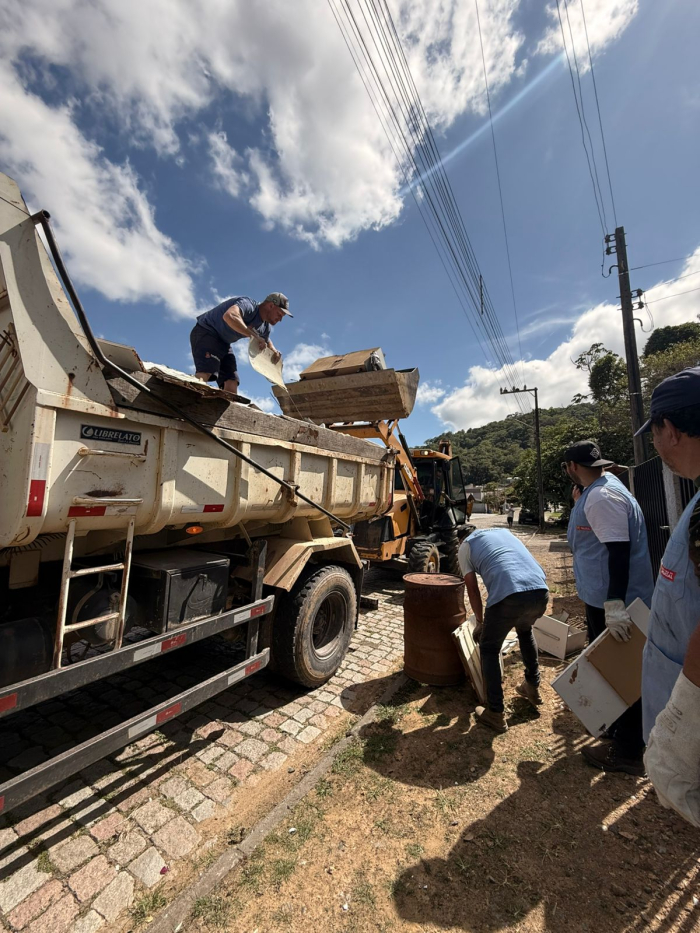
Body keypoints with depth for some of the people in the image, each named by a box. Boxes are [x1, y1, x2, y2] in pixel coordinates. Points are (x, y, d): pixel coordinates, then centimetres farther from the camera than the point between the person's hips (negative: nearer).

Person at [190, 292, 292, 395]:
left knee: (231, 382, -4)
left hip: (223, 343, 9)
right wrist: (255, 336, -42)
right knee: (205, 373, -30)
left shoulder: (266, 327, 5)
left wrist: (274, 351, 0)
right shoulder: (248, 304, -22)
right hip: (206, 332, -8)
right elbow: (229, 316, -42)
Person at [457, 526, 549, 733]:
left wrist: (480, 621, 34)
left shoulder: (465, 546, 18)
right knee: (525, 630, 37)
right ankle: (533, 687, 49)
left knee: (489, 649, 19)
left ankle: (496, 714, 22)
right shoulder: (503, 532, 32)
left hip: (509, 595, -5)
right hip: (541, 590, 6)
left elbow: (473, 590, 18)